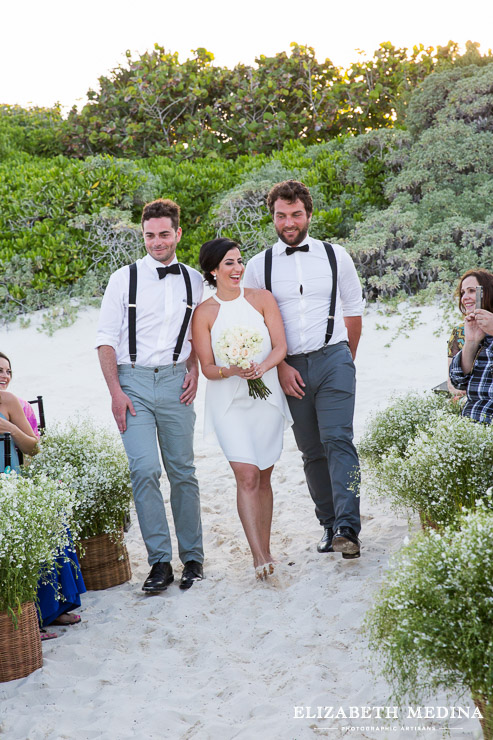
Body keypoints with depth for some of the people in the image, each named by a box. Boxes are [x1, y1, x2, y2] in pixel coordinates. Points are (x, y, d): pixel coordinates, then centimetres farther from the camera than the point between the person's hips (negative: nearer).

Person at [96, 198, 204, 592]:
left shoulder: (193, 280, 11)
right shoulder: (124, 278, 3)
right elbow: (107, 339, 1)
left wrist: (194, 371, 2)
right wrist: (116, 392, -7)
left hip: (176, 381, 2)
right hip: (133, 381, -2)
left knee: (182, 471, 5)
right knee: (144, 470, -10)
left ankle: (193, 557, 15)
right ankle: (160, 561, -3)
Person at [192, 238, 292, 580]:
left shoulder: (262, 299, 3)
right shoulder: (204, 313, -1)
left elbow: (281, 347, -1)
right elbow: (207, 368, -2)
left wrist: (261, 367, -21)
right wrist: (232, 371, -22)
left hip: (266, 396, 2)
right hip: (228, 401, -2)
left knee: (263, 477, 8)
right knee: (247, 476, -13)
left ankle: (266, 548, 21)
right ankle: (259, 557, -12)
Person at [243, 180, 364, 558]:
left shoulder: (336, 257, 7)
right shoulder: (258, 266, 6)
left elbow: (353, 312, 15)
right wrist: (280, 367, -3)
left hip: (333, 359, -1)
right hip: (290, 368, 1)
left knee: (338, 440, -15)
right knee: (312, 451, 5)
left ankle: (348, 528, -19)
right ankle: (329, 526, 12)